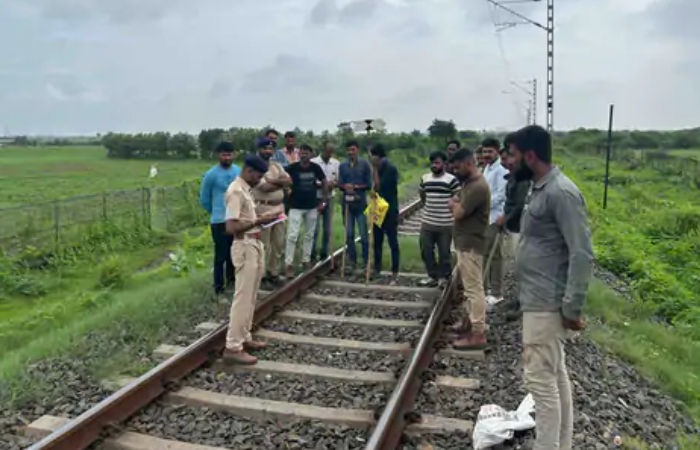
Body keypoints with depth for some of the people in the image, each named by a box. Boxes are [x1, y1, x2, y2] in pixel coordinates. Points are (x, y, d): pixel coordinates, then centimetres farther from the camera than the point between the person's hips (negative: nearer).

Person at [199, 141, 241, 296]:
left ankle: (231, 278, 34)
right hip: (220, 221, -5)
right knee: (221, 254, -1)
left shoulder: (240, 172, 2)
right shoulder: (211, 175, -11)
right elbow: (204, 199, -1)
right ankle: (219, 285, 10)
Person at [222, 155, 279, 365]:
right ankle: (233, 347, -1)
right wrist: (258, 221, -21)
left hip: (255, 245, 10)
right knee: (243, 298, -7)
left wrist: (260, 218, 8)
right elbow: (231, 227, -24)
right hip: (245, 247, -10)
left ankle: (244, 338, 25)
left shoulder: (245, 190, 14)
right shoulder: (236, 191, -17)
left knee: (250, 297, 15)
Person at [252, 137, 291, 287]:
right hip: (263, 209, -7)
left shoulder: (277, 165, 13)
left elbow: (289, 180, 1)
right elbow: (264, 187, -21)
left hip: (279, 208, 7)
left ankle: (273, 273, 25)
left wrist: (274, 181, -16)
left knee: (278, 244, 13)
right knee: (263, 245, -1)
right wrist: (281, 182, -7)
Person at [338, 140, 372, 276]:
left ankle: (366, 262, 6)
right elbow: (340, 184, 3)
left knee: (363, 235, -3)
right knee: (349, 234, 7)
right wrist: (345, 187, -18)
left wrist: (355, 186, -12)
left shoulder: (365, 164, 1)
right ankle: (352, 261, 17)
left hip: (360, 203, -3)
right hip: (347, 203, 3)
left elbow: (368, 184, -1)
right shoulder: (342, 166, 9)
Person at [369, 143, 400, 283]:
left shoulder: (390, 168, -15)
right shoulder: (379, 168, 10)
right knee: (377, 241, 14)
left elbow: (379, 187, -19)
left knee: (393, 242, -2)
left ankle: (395, 274, 4)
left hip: (390, 211, -8)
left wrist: (375, 169, -14)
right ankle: (377, 270, 25)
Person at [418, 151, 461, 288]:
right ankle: (433, 276, 22)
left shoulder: (451, 179, -10)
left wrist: (448, 207, -2)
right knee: (426, 251, 8)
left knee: (444, 252, 5)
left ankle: (444, 277, 19)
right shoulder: (425, 178, 7)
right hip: (427, 222, 5)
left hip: (445, 224, -5)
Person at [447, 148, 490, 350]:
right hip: (464, 242, 10)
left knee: (474, 288, -6)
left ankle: (478, 333, -1)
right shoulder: (468, 183, 12)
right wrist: (457, 204, -5)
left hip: (470, 244, -10)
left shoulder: (478, 187, -22)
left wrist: (455, 204, -1)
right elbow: (455, 205, 17)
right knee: (468, 286, 19)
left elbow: (457, 213, -22)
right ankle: (468, 320, 32)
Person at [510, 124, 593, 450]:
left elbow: (582, 254, -22)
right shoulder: (541, 190, 11)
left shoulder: (561, 193, -19)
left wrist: (572, 308, -20)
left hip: (546, 305, -10)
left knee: (540, 379, -2)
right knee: (556, 376, 17)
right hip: (538, 301, 10)